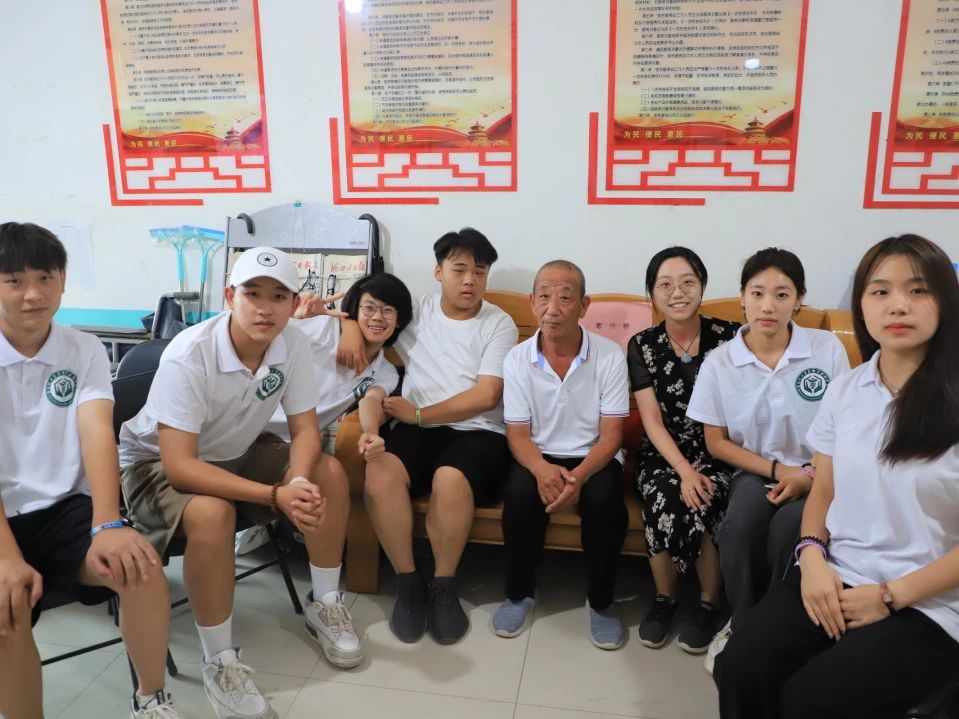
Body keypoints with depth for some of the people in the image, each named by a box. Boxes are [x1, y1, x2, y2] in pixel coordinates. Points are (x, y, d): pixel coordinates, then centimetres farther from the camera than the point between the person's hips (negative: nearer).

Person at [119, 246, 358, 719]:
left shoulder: (293, 346, -18)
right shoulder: (188, 356, -32)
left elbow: (305, 430, -10)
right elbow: (180, 466, -34)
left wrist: (299, 482, -33)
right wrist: (276, 495, -40)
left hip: (237, 452, 6)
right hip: (158, 462, -5)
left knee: (329, 475, -12)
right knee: (212, 514, -36)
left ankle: (324, 604, 7)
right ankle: (219, 661, -15)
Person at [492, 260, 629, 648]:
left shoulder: (610, 355, -9)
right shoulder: (517, 358, -5)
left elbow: (610, 434, -9)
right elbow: (518, 435, -4)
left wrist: (580, 475, -28)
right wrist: (542, 468, -28)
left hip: (593, 457, 0)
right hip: (539, 457, 1)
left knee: (605, 500, -31)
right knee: (521, 495, -30)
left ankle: (600, 601, -5)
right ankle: (519, 594, -3)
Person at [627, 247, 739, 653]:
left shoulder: (728, 337, -4)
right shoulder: (642, 346, 0)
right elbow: (652, 421, -4)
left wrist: (700, 472, -17)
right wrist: (684, 470, -20)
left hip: (718, 453, -1)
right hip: (663, 453, 1)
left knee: (704, 502, -31)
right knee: (664, 498, -30)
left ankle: (710, 604, -4)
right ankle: (664, 598, -4)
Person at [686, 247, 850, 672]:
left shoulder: (828, 350, -6)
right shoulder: (719, 363, -7)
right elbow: (717, 443, -2)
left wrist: (809, 476, -13)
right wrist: (778, 471, -12)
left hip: (817, 475, 0)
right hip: (753, 472, 0)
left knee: (787, 530, -30)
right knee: (737, 528, -30)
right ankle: (742, 626, -3)